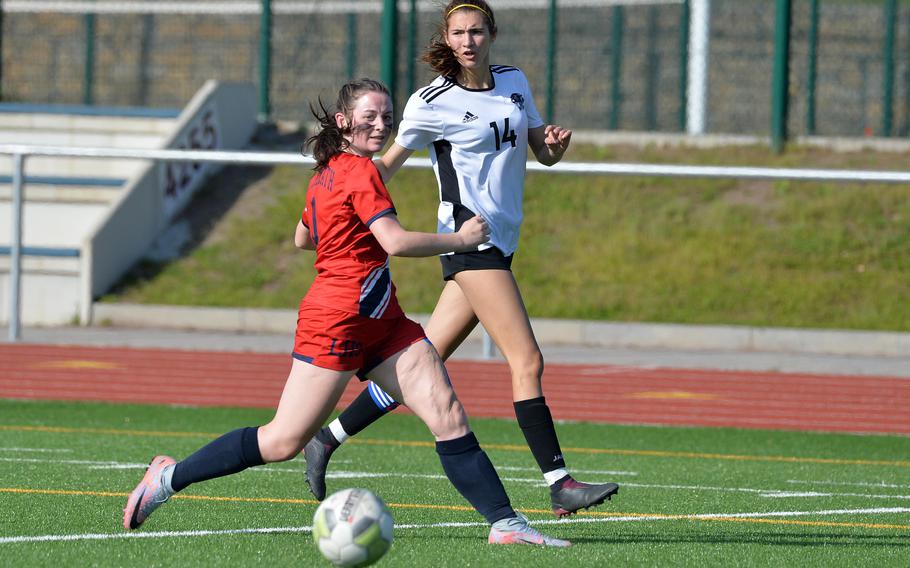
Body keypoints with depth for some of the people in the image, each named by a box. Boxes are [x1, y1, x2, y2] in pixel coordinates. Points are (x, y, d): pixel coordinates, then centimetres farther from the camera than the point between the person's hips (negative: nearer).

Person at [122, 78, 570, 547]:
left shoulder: (327, 172, 16)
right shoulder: (360, 170, -11)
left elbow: (302, 237, 31)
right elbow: (396, 242, -20)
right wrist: (459, 239, -9)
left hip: (381, 322, 10)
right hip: (339, 318, -10)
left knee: (448, 416, -5)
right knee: (283, 442, -6)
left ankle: (505, 522, -11)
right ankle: (170, 477, 7)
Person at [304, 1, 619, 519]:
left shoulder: (515, 82, 11)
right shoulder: (433, 102, -6)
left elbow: (544, 154, 17)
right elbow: (386, 165, 3)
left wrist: (556, 142, -4)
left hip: (500, 242, 7)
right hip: (469, 238, -7)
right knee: (528, 360, -15)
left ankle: (326, 440, 19)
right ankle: (560, 484, -17)